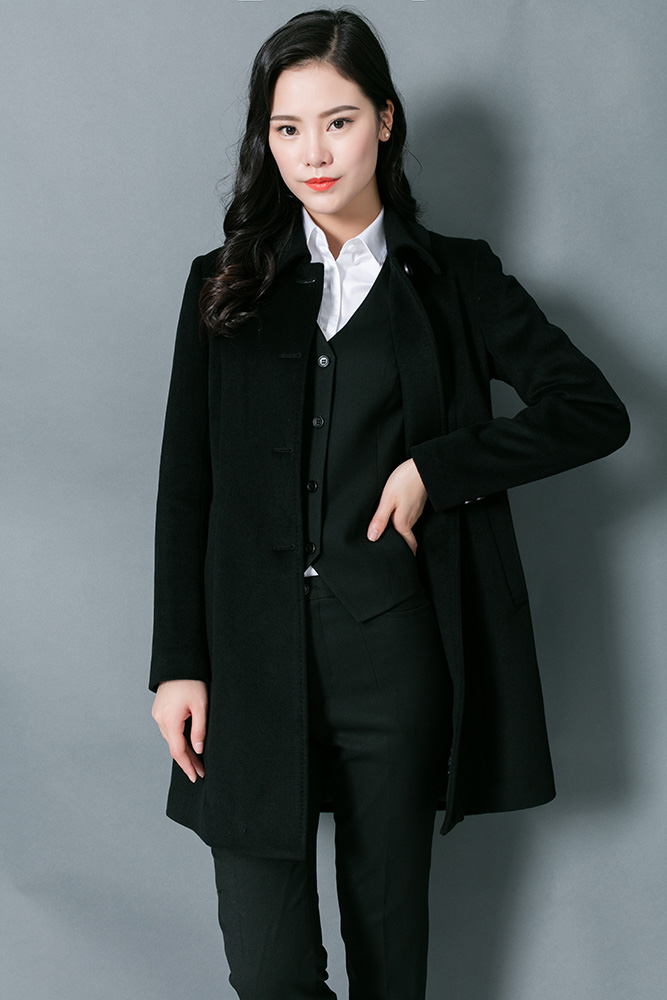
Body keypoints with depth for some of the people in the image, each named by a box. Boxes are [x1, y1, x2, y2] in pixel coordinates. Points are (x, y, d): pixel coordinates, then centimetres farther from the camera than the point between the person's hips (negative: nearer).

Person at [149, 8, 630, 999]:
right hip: (255, 659, 1)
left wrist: (432, 471, -8)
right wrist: (178, 663, 0)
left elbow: (596, 411, 0)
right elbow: (185, 485, 7)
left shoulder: (454, 278, 7)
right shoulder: (226, 285, 9)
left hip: (396, 655, 0)